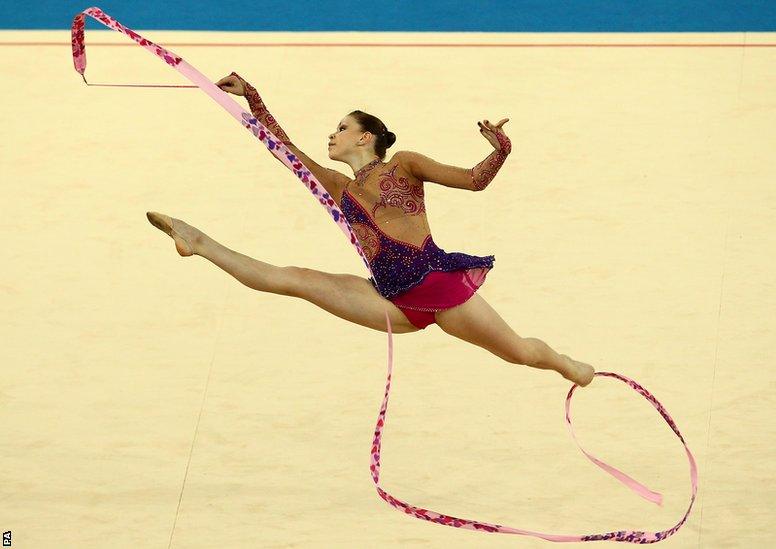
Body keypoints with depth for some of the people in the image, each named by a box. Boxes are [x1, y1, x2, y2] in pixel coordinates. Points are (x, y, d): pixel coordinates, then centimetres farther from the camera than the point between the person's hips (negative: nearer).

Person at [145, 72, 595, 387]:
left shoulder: (404, 165, 5)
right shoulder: (340, 188, 17)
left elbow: (474, 180, 1)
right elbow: (288, 148, 17)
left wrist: (500, 151, -19)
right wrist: (250, 97, 14)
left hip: (441, 285, -4)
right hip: (394, 302, 4)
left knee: (519, 351, 5)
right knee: (294, 280, -3)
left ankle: (568, 365, 35)